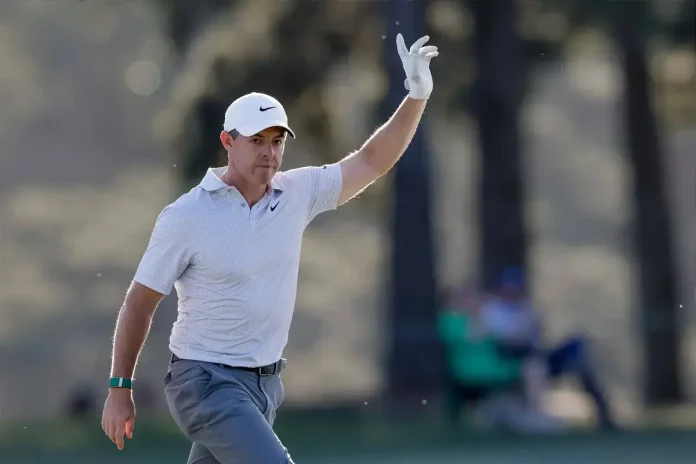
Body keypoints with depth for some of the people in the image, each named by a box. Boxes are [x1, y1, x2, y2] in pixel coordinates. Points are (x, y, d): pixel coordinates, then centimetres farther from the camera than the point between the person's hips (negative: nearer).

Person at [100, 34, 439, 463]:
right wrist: (120, 389, -4)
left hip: (266, 382, 6)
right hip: (208, 382, -6)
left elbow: (371, 162, 5)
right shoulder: (186, 216, -11)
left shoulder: (297, 194, 3)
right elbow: (139, 303, -5)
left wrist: (417, 97, -9)